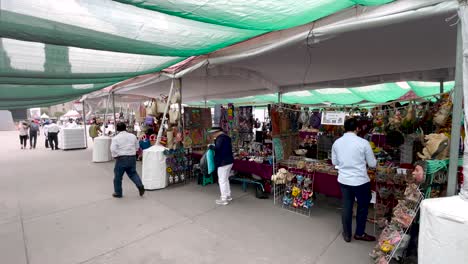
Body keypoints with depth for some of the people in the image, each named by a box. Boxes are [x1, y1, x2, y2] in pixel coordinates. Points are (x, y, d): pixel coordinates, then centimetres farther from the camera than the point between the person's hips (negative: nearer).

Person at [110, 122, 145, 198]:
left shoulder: (116, 138, -7)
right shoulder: (133, 136, 6)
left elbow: (113, 149, -16)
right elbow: (137, 147, 14)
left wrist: (115, 156, -2)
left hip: (121, 158, -4)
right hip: (132, 158, 4)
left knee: (118, 176, 11)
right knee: (133, 173, 18)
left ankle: (118, 193, 21)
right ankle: (140, 186, 0)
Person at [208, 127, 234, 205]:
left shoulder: (220, 138, -16)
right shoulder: (226, 137, 14)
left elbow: (217, 148, -30)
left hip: (223, 162, -10)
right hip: (229, 161, 10)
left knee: (222, 181, 0)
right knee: (226, 179, 20)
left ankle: (224, 199, 8)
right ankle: (228, 196, 30)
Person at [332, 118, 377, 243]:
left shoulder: (336, 143, -2)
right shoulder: (363, 142, -13)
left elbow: (334, 162, 8)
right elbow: (372, 164, -3)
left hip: (343, 180, 3)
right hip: (361, 181, -3)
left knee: (346, 207, 15)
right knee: (363, 207, 19)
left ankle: (347, 234, 29)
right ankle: (359, 233, 34)